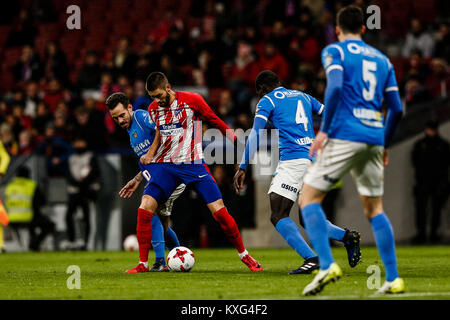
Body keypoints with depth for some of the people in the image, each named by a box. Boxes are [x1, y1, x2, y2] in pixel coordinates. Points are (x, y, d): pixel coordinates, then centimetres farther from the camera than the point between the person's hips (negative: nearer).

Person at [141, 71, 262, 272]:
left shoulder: (191, 101, -6)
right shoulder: (153, 109, 7)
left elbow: (215, 122, 6)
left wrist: (238, 142, 9)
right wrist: (150, 154, 9)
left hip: (193, 164, -3)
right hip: (164, 165, 3)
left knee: (219, 211, -8)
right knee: (146, 207, -15)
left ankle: (244, 255, 11)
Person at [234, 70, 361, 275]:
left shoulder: (267, 101, 6)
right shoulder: (303, 96, 24)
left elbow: (256, 133, -6)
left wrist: (243, 167, -7)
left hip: (292, 160, -7)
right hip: (315, 158, 7)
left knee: (278, 216, -8)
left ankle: (310, 258, -25)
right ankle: (347, 237, -2)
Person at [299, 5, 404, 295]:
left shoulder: (334, 52, 4)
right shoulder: (382, 59, 20)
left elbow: (335, 86, -15)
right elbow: (397, 108, 16)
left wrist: (324, 130, -12)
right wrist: (385, 145, 26)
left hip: (344, 136, -5)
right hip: (374, 139, 5)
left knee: (309, 198, 0)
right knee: (374, 208, 14)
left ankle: (327, 265, -18)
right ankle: (393, 279, 7)